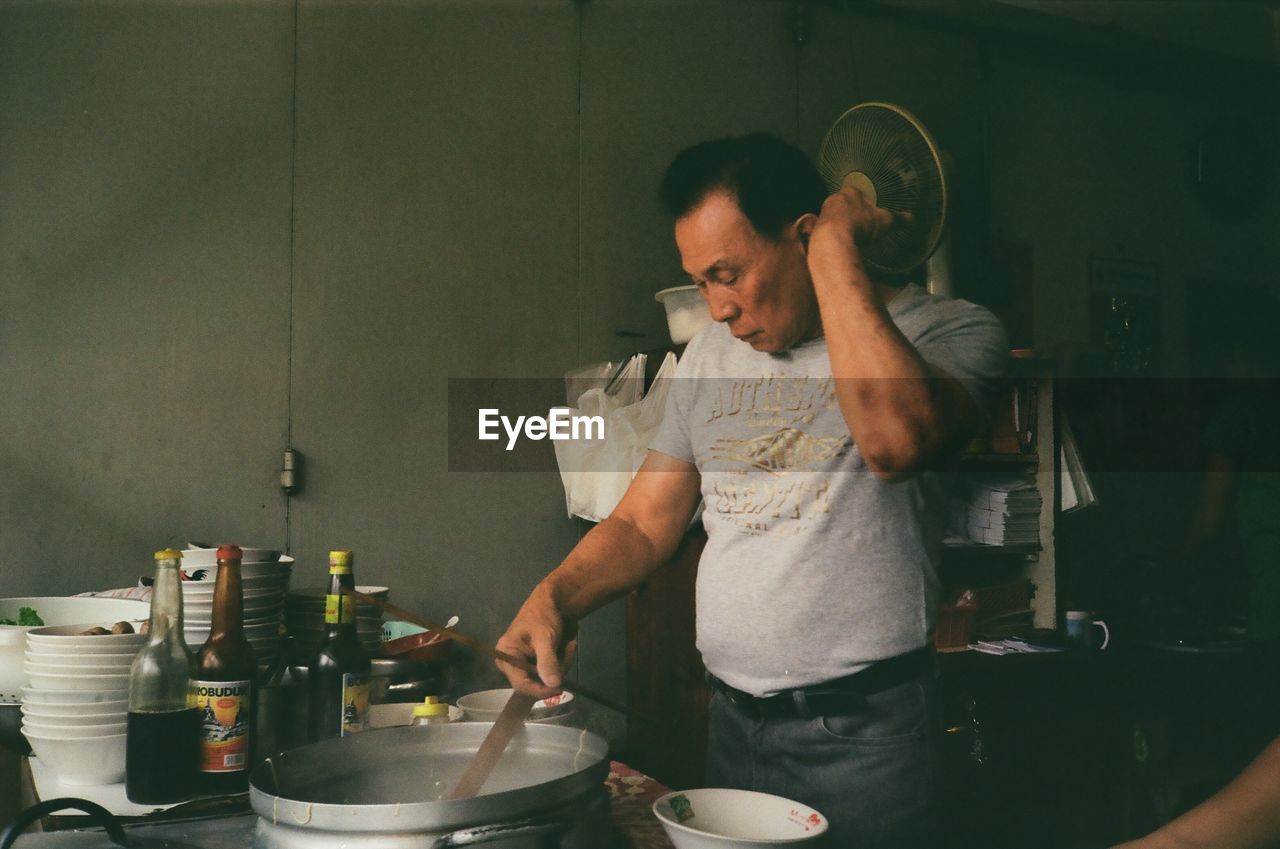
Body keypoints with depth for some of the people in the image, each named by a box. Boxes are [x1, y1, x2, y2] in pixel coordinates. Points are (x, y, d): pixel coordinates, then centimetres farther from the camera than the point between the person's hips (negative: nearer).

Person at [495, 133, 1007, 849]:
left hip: (862, 737, -5)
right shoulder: (713, 352, 8)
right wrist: (554, 598, -9)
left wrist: (835, 249, -23)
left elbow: (894, 440, -33)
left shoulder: (950, 330, -10)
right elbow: (645, 524, 10)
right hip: (731, 724, 5)